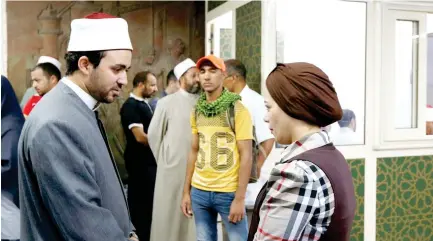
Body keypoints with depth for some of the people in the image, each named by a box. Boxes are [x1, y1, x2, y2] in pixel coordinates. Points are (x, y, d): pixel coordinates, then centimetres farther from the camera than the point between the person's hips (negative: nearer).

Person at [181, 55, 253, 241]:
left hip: (228, 192, -4)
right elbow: (194, 152, 12)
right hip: (199, 191, 5)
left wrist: (240, 198, -14)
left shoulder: (237, 110, -8)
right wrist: (186, 191, 9)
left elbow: (246, 155, -10)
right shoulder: (196, 111, 7)